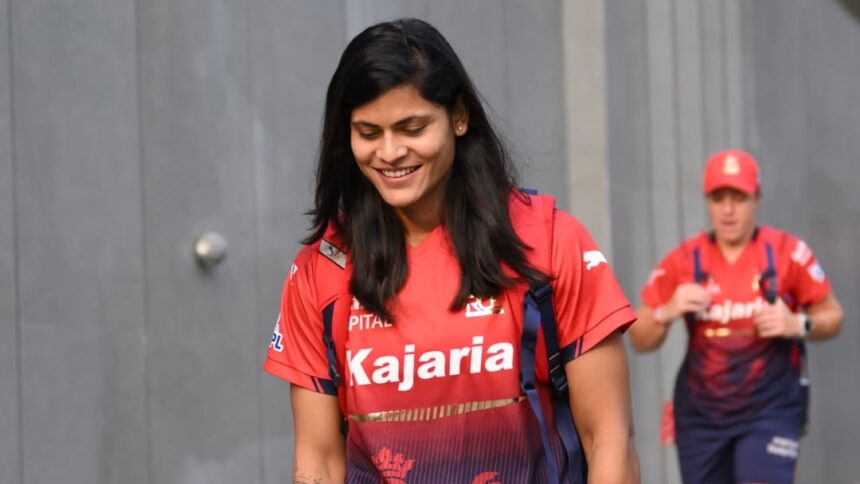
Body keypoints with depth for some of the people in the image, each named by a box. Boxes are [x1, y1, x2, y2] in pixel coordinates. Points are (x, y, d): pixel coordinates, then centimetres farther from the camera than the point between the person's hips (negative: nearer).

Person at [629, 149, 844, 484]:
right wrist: (667, 312, -17)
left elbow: (832, 317, 4)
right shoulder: (684, 260, 1)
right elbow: (640, 341, 3)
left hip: (770, 410, -3)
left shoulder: (788, 253, -3)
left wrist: (798, 325, -17)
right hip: (700, 415, 3)